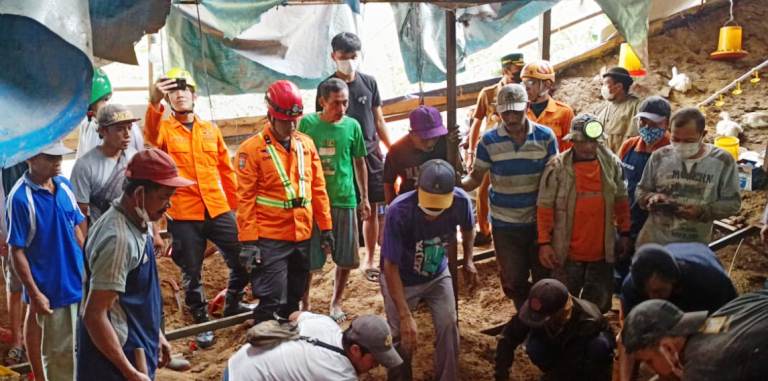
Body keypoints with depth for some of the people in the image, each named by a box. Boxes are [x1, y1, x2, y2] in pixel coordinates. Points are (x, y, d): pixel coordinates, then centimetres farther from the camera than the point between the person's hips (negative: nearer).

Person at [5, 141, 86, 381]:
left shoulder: (64, 185, 1)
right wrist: (34, 293, -16)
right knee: (59, 353, 7)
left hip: (78, 283, 6)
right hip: (50, 289, -6)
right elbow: (17, 251, -14)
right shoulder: (20, 198, -17)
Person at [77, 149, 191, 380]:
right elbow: (94, 315, -27)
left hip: (137, 350, 9)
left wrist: (156, 335, 20)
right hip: (116, 362, -9)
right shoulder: (118, 239, -27)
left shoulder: (139, 223, 2)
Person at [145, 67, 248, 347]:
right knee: (192, 274, 9)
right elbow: (151, 134, -25)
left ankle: (232, 305, 33)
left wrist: (237, 206, 11)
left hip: (219, 211, 3)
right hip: (183, 215, -2)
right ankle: (202, 322, 28)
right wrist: (154, 102, -44)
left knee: (243, 260, 7)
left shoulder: (211, 130, 10)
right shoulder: (164, 129, 1)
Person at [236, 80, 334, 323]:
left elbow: (318, 188, 11)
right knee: (272, 301, -3)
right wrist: (248, 241, -13)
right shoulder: (252, 148, -9)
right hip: (270, 240, -5)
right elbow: (246, 198, -10)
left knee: (294, 298, 17)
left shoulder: (306, 144, 7)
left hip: (302, 237, 5)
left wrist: (325, 228, 10)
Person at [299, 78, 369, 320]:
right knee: (308, 259, 4)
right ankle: (304, 304, 24)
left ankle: (336, 303, 29)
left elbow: (359, 163, 9)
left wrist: (365, 197, 11)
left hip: (344, 200, 2)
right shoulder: (307, 123, -6)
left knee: (346, 259, 8)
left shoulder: (352, 126, -1)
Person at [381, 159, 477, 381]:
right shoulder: (399, 211, -37)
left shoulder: (461, 201, -27)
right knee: (401, 336, 0)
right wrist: (405, 316, -33)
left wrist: (468, 261, 7)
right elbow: (391, 267, -30)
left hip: (438, 275, 3)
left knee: (448, 326, -4)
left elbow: (467, 228, 0)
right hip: (401, 278, -3)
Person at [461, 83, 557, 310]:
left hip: (540, 221, 0)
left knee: (545, 276, 14)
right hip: (505, 224, 0)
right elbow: (476, 178, -1)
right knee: (513, 280, 10)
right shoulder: (489, 141, -7)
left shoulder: (545, 136, -7)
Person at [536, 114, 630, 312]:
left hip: (602, 251, 3)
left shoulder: (611, 163, -2)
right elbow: (545, 207, -10)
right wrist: (544, 243, -12)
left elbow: (621, 200, 8)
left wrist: (624, 233, 10)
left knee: (600, 304, 17)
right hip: (568, 253, -3)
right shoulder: (557, 167, -13)